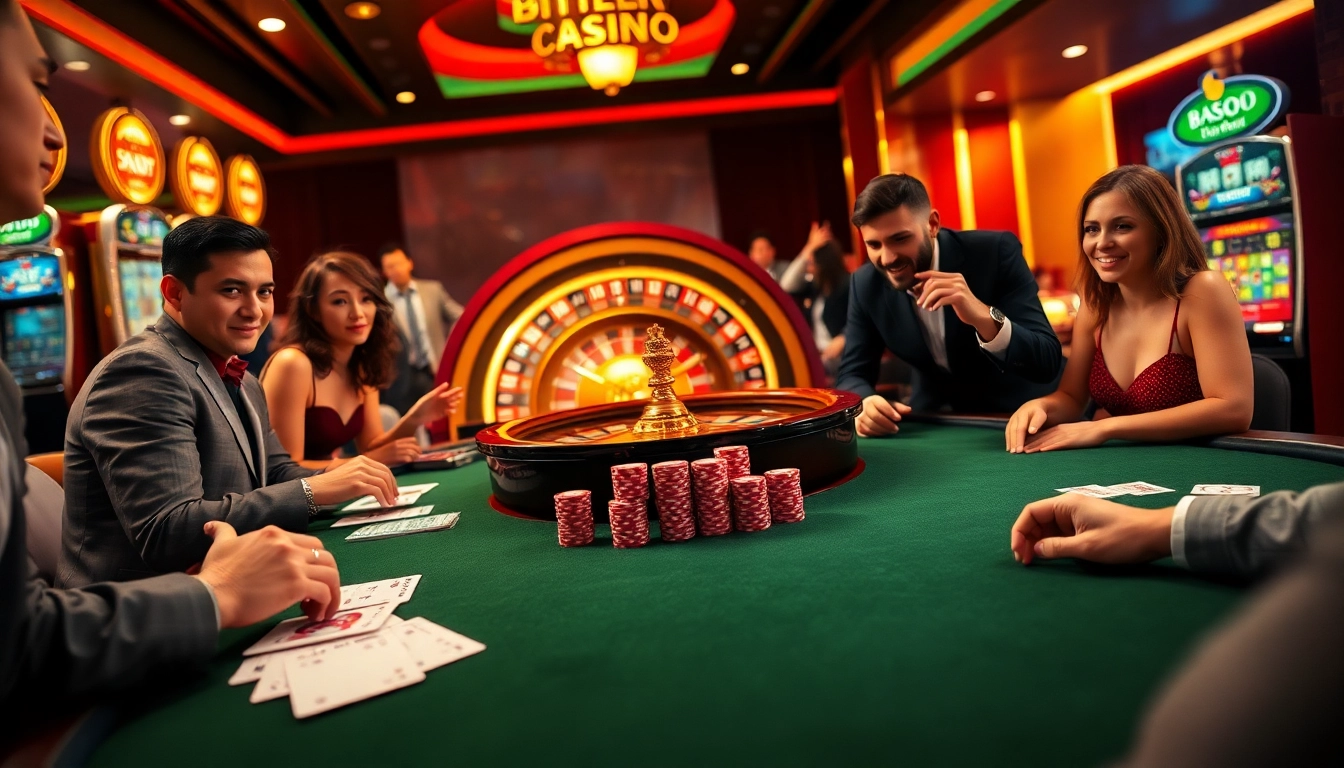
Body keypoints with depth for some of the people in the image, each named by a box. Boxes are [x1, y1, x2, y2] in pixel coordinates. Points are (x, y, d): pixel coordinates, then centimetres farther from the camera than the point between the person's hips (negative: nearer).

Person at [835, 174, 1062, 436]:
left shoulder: (995, 252, -20)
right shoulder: (866, 284, -10)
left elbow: (1047, 363, -23)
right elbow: (852, 375, -7)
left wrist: (984, 317, -41)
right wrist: (864, 403, -30)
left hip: (1016, 416, -3)